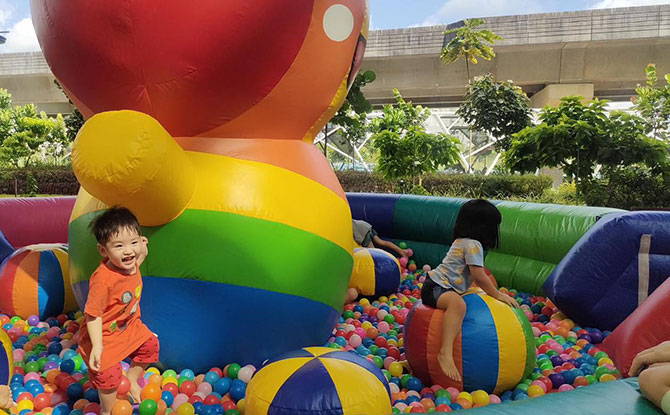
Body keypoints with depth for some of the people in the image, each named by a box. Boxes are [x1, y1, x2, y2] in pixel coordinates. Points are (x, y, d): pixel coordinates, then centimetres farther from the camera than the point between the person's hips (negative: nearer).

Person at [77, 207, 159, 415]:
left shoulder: (130, 265, -13)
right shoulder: (102, 280, -37)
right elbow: (93, 314, -29)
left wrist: (142, 249, 3)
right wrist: (97, 346, -32)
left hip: (129, 325, 8)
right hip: (105, 335, -8)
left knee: (149, 344, 18)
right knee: (109, 375, -5)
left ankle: (132, 381, 43)